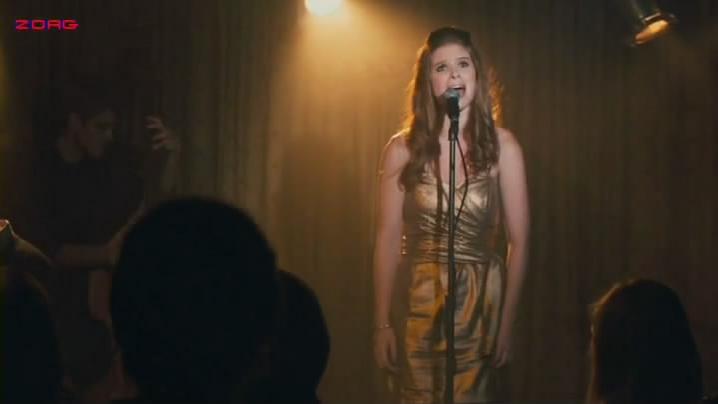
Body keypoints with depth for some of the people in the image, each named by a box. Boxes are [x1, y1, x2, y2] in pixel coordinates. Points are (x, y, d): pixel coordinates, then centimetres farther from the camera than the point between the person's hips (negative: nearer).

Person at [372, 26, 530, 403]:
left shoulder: (501, 145, -2)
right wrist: (382, 322, -5)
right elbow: (388, 240, -2)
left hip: (482, 300, 0)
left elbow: (518, 240, -1)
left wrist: (507, 319, -6)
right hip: (419, 300, 0)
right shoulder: (403, 149, -2)